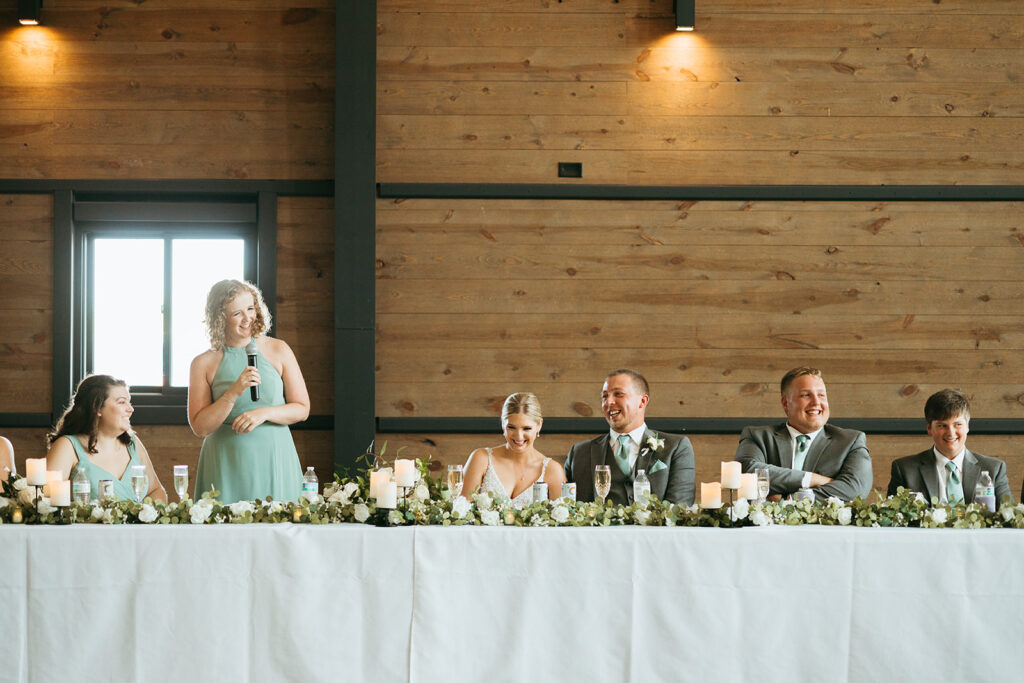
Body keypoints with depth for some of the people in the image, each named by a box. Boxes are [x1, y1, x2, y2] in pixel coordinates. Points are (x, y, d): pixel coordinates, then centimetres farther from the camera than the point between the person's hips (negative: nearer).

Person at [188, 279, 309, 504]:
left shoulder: (277, 351, 3)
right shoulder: (204, 363, 0)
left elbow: (302, 409, 4)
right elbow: (200, 428, -4)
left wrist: (264, 413, -13)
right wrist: (234, 393, -15)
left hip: (274, 462, 1)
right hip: (227, 466, -1)